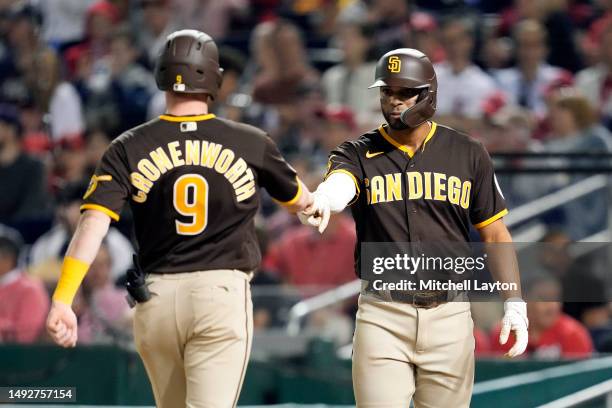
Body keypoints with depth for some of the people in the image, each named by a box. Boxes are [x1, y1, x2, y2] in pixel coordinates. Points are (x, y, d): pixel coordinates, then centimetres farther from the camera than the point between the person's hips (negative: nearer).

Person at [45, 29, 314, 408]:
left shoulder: (130, 148, 0)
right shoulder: (252, 143, 1)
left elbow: (93, 222, -11)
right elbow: (298, 199, 21)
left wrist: (62, 299, -16)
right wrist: (314, 203, 46)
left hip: (156, 296, 2)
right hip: (222, 292, -2)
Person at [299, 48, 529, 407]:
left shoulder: (467, 154, 7)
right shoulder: (360, 154, 2)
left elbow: (494, 233, 10)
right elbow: (339, 182, -22)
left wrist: (514, 303, 2)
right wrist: (323, 199, -47)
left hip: (449, 314, 1)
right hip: (383, 317, -1)